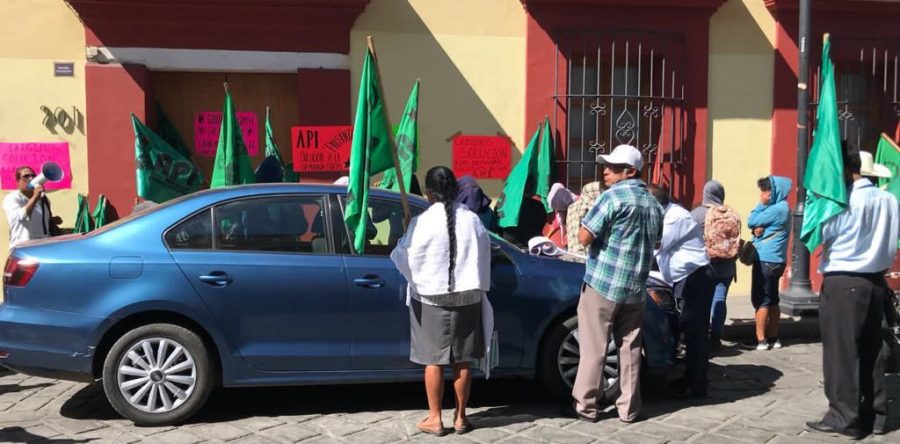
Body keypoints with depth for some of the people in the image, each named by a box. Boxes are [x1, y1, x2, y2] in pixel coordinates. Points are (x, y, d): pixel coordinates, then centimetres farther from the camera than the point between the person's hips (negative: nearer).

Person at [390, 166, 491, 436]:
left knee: (434, 359, 4)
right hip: (466, 298, 3)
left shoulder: (423, 222, -12)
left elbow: (403, 258, -5)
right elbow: (484, 260, 6)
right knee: (462, 360, 8)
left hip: (431, 299, -3)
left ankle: (434, 419, 11)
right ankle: (460, 417, 17)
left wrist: (404, 240, 16)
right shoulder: (472, 220, -1)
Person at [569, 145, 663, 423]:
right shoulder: (653, 204, 12)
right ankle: (629, 408, 14)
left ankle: (585, 406, 6)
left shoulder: (614, 196, -12)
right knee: (630, 348, 10)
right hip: (636, 288, 7)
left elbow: (584, 237, -14)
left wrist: (593, 226, 5)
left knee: (594, 348, 1)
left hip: (603, 283, -6)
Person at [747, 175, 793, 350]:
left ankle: (761, 340, -4)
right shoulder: (781, 207, 15)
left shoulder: (777, 209, -17)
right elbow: (756, 224, 10)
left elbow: (751, 221, -14)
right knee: (772, 300, 13)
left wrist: (761, 204, -5)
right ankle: (773, 338, 19)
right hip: (775, 260, 10)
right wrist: (757, 229, -11)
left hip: (766, 260, -10)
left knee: (761, 300, -6)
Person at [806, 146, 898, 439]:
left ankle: (845, 419, 4)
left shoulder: (846, 200, -15)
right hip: (875, 281, 7)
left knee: (842, 352, 0)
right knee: (871, 351, 13)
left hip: (843, 283, -7)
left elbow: (816, 233, -8)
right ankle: (875, 415, 20)